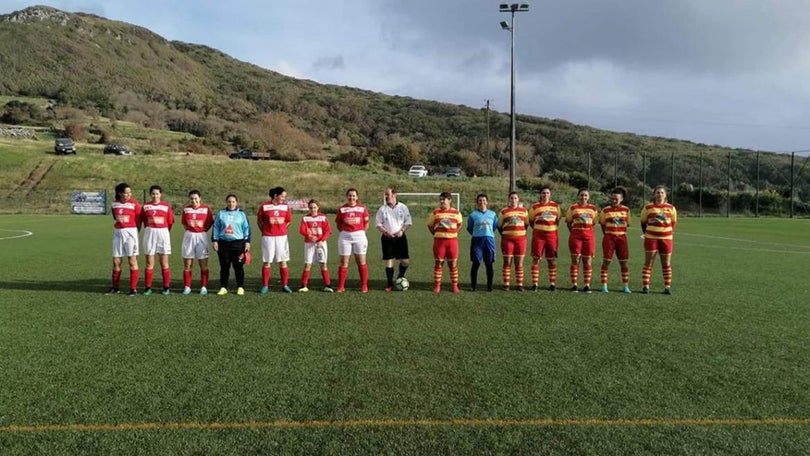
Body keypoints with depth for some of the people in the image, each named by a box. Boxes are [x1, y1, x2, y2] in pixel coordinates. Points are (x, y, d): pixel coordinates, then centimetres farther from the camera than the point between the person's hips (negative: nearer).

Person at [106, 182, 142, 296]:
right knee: (116, 261, 9)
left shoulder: (134, 203, -9)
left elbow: (139, 220, -5)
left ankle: (133, 289, 4)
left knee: (132, 261, -2)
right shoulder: (114, 204, 5)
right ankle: (115, 287, 22)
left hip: (130, 232, -5)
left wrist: (135, 232, -1)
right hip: (117, 232, 5)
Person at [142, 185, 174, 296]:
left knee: (164, 263, 2)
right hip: (149, 234, 1)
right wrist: (151, 231, 11)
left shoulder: (166, 206, 1)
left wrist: (163, 232, 10)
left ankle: (166, 287, 7)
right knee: (149, 263, 3)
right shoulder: (146, 206, 5)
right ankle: (147, 287, 8)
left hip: (163, 233, -1)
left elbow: (170, 222, 6)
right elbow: (144, 221, 13)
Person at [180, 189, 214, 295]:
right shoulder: (186, 208, 5)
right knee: (187, 264, 4)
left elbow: (210, 223, 4)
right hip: (189, 236, 2)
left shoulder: (206, 209, -2)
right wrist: (189, 230, 5)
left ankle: (204, 287, 7)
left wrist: (203, 231, -3)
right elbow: (183, 222, 15)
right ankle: (187, 287, 11)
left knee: (203, 264, 1)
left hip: (202, 236, -2)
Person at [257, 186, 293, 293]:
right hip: (268, 237, -2)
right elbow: (259, 220, 7)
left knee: (283, 262, 4)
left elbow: (288, 221, 14)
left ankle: (285, 285, 10)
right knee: (266, 262, 4)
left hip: (282, 237, 2)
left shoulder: (286, 206, 3)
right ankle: (265, 286, 11)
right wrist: (265, 231, 9)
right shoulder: (264, 206, -4)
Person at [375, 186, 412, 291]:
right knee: (388, 261, 0)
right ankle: (389, 284, 11)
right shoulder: (382, 209, 2)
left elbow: (408, 222, 3)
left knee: (405, 261, -1)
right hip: (387, 237, 0)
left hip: (400, 236, 0)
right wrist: (386, 232, -13)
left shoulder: (403, 207, 1)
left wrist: (402, 230, -13)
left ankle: (400, 278, 25)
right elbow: (378, 224, 3)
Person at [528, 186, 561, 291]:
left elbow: (558, 220, 17)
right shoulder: (535, 206, 3)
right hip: (538, 235, -1)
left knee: (552, 260, 6)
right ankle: (535, 283, 2)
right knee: (536, 258, -3)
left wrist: (553, 229, 9)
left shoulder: (555, 206, 8)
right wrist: (537, 229, 4)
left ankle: (552, 283, 14)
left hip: (552, 235, 2)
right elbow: (530, 221, 10)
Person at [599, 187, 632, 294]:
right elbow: (602, 224, 8)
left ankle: (625, 286, 13)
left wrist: (621, 233, 10)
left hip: (622, 238, 2)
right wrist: (606, 234, 4)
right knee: (606, 261, -2)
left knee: (624, 262, 4)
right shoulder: (605, 210, -1)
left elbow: (627, 223, 14)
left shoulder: (626, 209, 5)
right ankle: (604, 286, 3)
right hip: (609, 238, -2)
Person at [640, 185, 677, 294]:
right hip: (651, 238, -1)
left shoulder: (671, 208, 4)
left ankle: (667, 287, 11)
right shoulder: (648, 208, 0)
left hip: (666, 239, 1)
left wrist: (669, 233, 10)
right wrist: (646, 233, 8)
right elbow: (643, 222, 10)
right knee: (648, 263, -1)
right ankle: (645, 286, 3)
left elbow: (673, 222, 15)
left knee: (666, 264, 5)